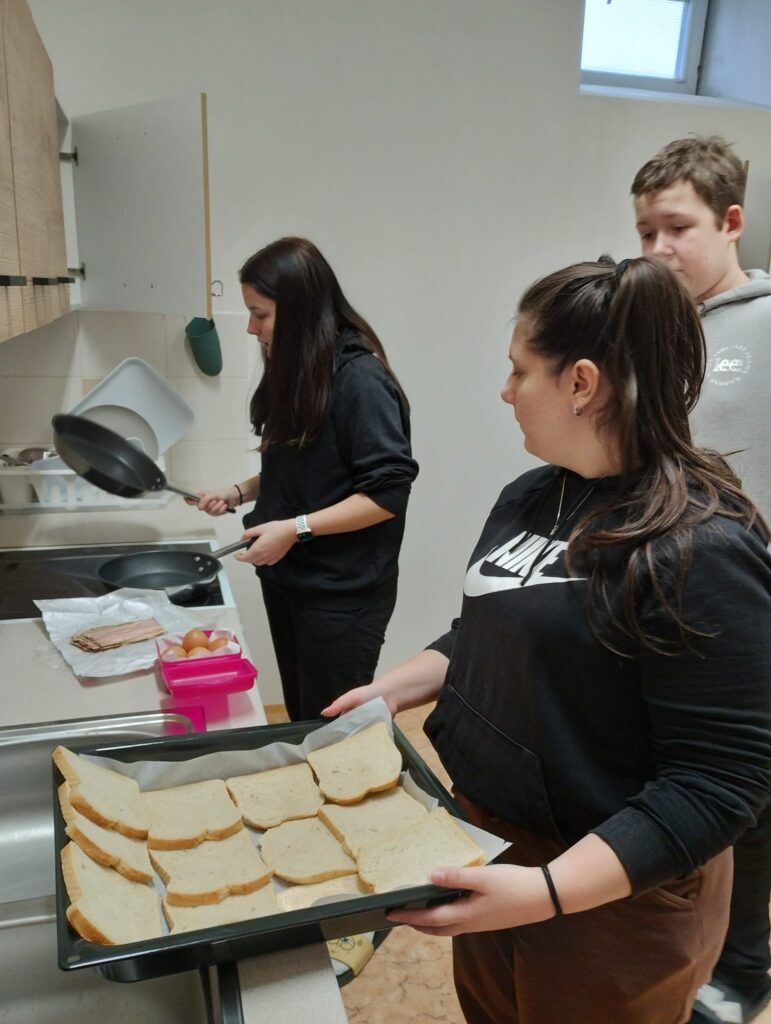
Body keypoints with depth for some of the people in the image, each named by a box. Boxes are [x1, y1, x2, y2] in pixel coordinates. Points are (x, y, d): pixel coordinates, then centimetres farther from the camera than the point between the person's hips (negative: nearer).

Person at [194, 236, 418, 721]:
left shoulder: (360, 379, -18)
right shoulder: (295, 371, 8)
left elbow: (388, 492, -21)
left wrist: (296, 528, -23)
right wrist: (240, 492, 5)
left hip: (342, 593, -8)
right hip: (286, 577, 8)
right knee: (301, 719, 20)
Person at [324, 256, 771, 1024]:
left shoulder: (701, 548, -25)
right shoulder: (526, 498, -1)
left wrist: (550, 890, -31)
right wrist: (390, 690, 1)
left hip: (607, 897, -7)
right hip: (486, 844, 7)